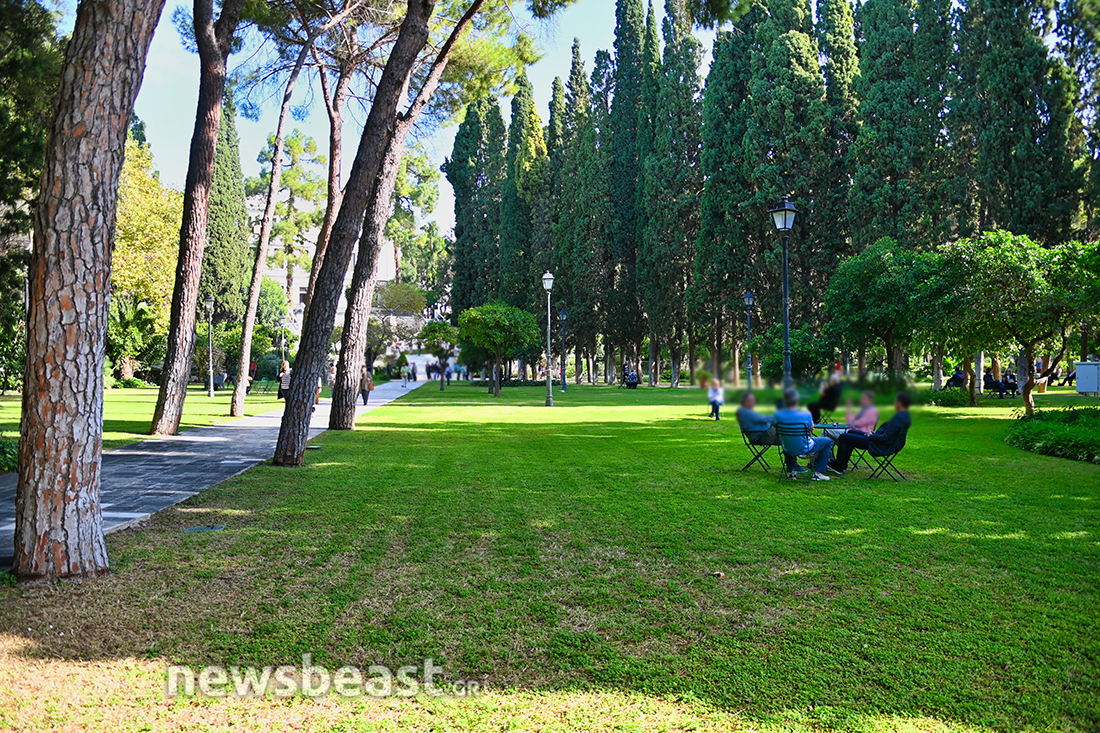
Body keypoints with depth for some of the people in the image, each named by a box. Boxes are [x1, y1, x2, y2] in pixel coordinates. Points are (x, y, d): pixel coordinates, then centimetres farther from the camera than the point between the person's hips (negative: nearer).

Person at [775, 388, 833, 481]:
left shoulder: (778, 414, -17)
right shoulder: (805, 414, -25)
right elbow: (811, 428, -6)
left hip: (787, 449, 4)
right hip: (803, 449, -4)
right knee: (828, 441, 21)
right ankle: (818, 473, 18)